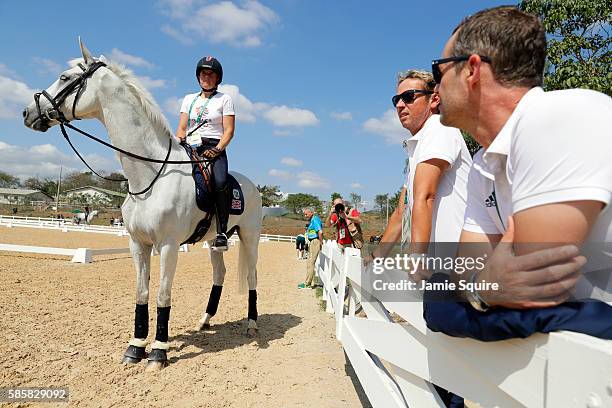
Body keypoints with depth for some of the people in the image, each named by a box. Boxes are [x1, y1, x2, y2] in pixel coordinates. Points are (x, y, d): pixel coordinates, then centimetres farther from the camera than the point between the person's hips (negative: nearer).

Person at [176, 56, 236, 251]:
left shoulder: (224, 99, 10)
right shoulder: (189, 99, 22)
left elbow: (229, 131, 1)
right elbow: (181, 128, 17)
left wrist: (216, 150, -15)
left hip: (214, 149, -4)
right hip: (190, 148, 5)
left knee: (220, 182, -32)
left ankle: (222, 232, -30)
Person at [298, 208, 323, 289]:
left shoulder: (315, 219, -13)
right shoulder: (311, 220, 19)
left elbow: (320, 232, -22)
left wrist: (321, 242, -16)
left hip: (315, 241, -11)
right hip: (312, 242, 11)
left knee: (311, 263, -9)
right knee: (309, 263, 13)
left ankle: (307, 284, -6)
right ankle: (308, 282, 19)